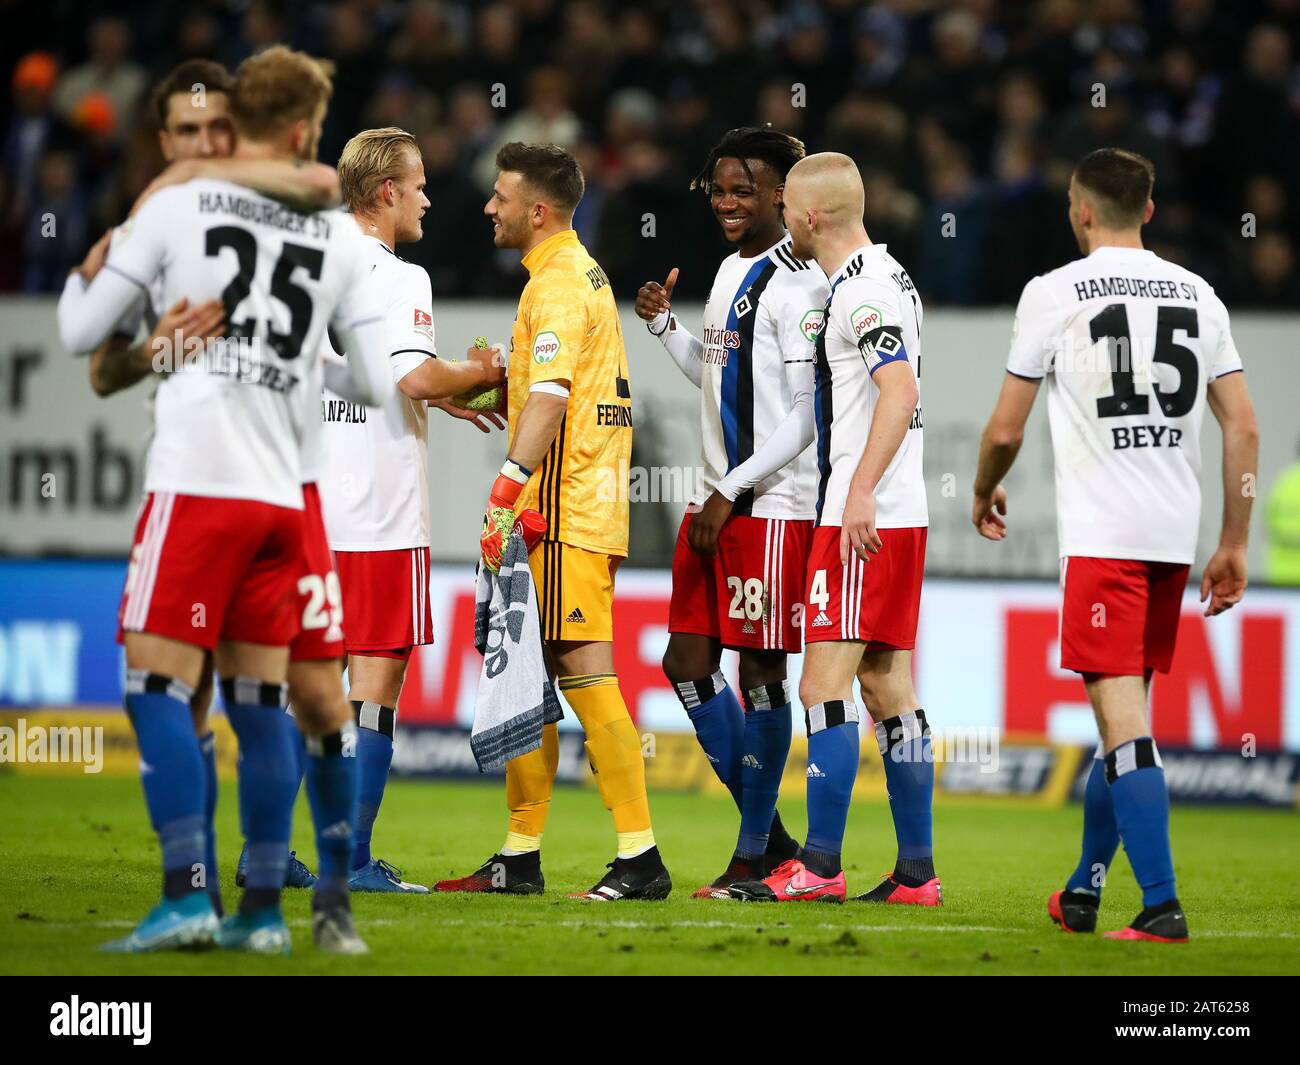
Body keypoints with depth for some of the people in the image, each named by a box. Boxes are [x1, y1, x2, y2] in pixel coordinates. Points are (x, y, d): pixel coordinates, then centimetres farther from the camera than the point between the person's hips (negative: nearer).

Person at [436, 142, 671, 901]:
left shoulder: (558, 285, -12)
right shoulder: (582, 273, 19)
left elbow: (549, 398, -24)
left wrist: (505, 495, -29)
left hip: (566, 515, -10)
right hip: (586, 509, 10)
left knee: (586, 674, -10)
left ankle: (641, 859, -11)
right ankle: (520, 858, 16)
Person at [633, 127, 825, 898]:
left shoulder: (798, 283, -13)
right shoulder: (733, 271, 16)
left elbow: (807, 415, -16)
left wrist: (732, 492, -16)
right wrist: (665, 324, 13)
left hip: (773, 506, -9)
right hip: (718, 500, 9)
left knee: (760, 670, -4)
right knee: (688, 662, 8)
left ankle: (754, 857, 3)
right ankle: (769, 832, 17)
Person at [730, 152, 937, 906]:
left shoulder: (862, 292, -14)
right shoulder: (887, 276, 17)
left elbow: (900, 392, -24)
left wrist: (861, 492, -29)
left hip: (864, 522, -10)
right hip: (899, 519, 10)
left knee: (826, 687, -9)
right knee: (888, 688, 9)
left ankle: (821, 865, -9)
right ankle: (916, 871, 9)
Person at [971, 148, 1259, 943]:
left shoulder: (1055, 293, -3)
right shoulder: (1199, 294, 9)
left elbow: (1005, 431, 0)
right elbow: (1244, 428, 7)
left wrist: (985, 494, 21)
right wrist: (1234, 546, 13)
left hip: (1101, 536, -5)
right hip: (1176, 536, 5)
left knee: (1123, 717, -7)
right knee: (1123, 710, 17)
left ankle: (1162, 906, -15)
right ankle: (1084, 891, 26)